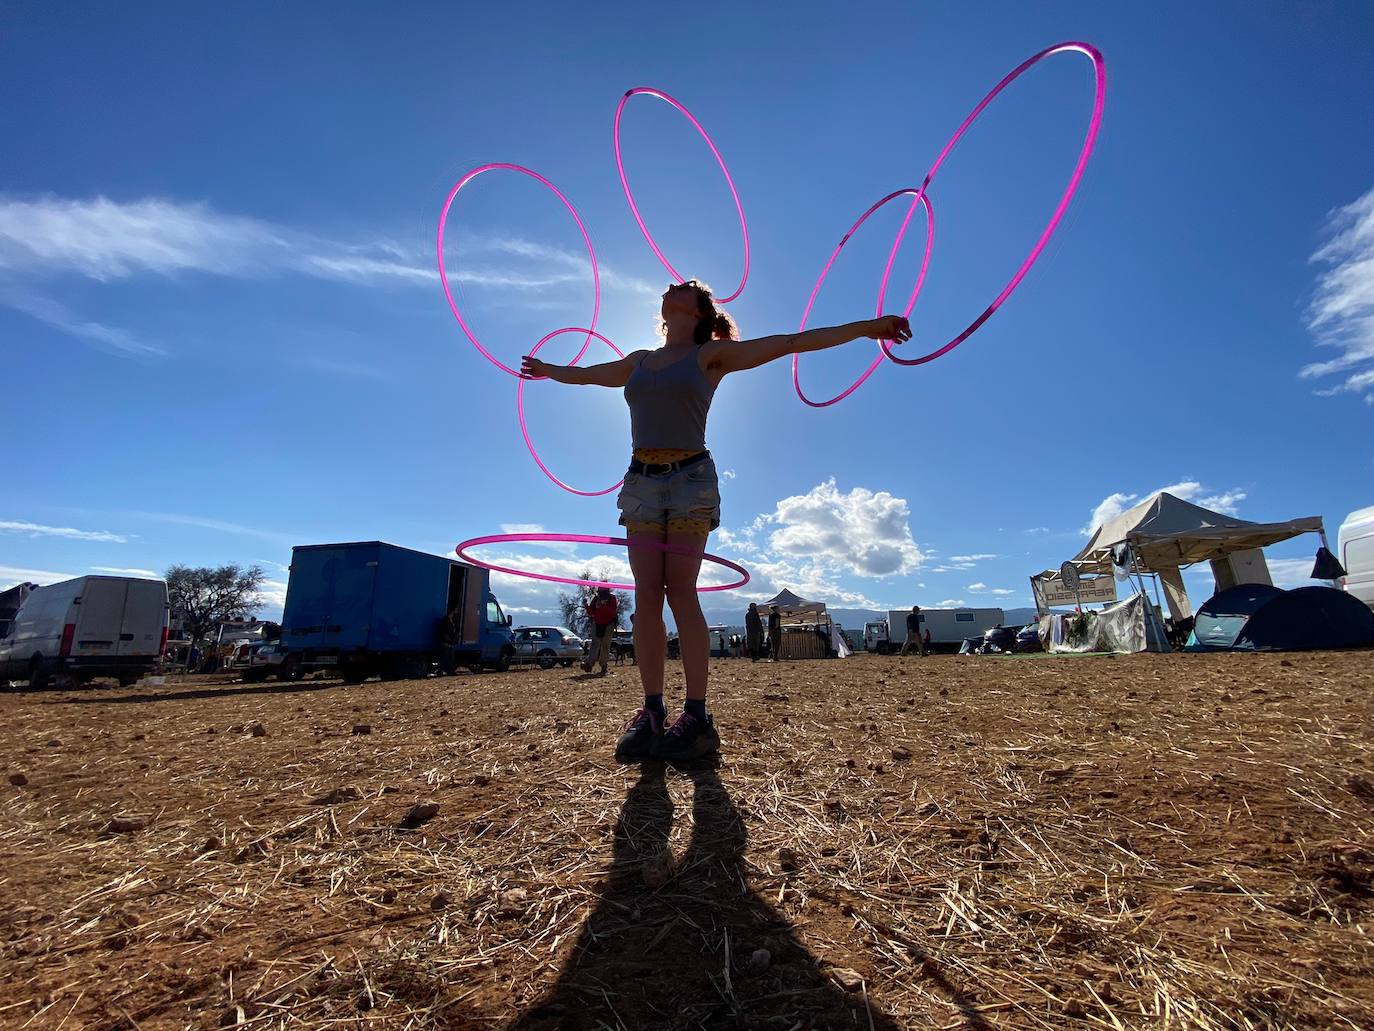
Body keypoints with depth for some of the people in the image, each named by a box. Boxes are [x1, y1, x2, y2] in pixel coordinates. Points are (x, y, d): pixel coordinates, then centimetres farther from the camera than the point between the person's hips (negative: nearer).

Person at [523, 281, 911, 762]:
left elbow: (790, 342, 3)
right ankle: (652, 711, 0)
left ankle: (697, 716, -7)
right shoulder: (638, 361, 21)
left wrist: (866, 326, 0)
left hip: (691, 478, -4)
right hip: (641, 481, 4)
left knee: (680, 593, -12)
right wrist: (547, 369, 54)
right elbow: (585, 373, 38)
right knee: (647, 596, -4)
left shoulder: (711, 355, 7)